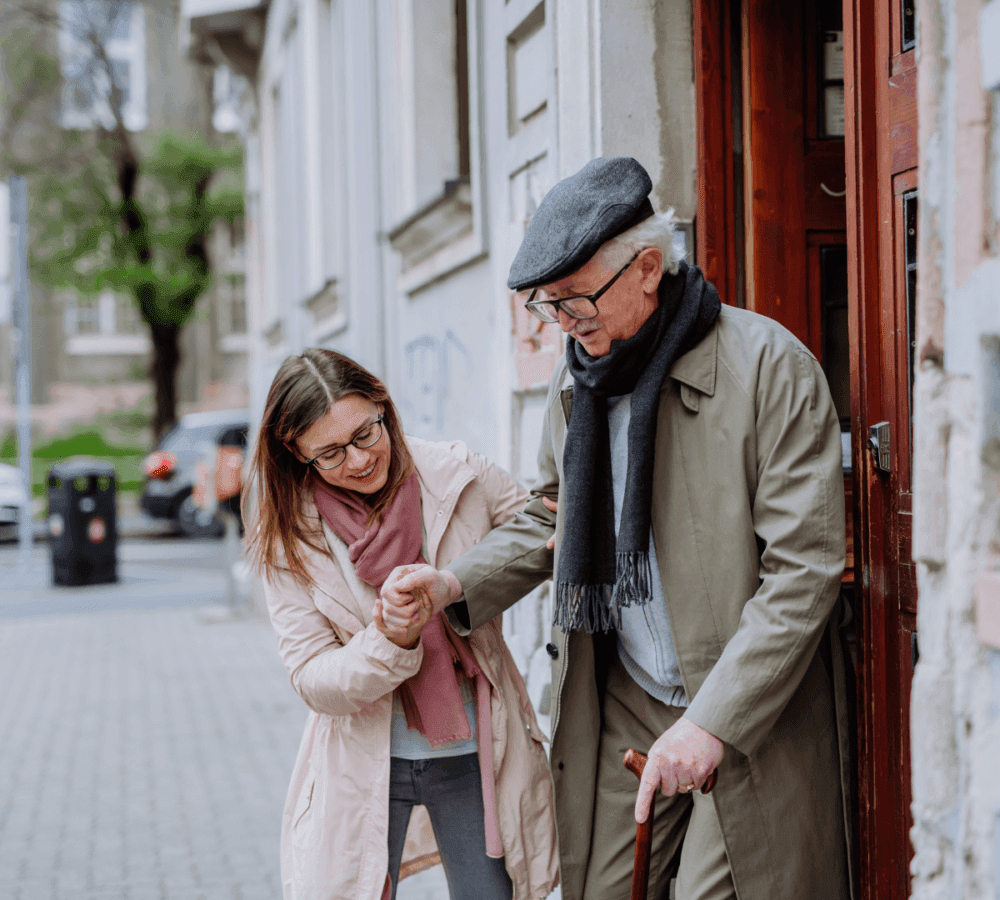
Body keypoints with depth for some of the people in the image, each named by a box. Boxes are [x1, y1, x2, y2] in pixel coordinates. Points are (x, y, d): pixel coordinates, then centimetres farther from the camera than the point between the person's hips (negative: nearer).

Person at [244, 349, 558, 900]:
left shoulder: (461, 478, -8)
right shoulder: (289, 542, -8)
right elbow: (313, 681, -9)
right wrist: (390, 643, -29)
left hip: (474, 754, 1)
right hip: (364, 767, 0)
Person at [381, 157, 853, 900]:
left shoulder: (769, 366, -14)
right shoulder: (578, 377, 7)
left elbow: (804, 569, -17)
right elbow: (553, 518, 21)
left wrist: (712, 722, -21)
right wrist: (452, 584, 2)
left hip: (752, 722, -5)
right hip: (617, 710, 6)